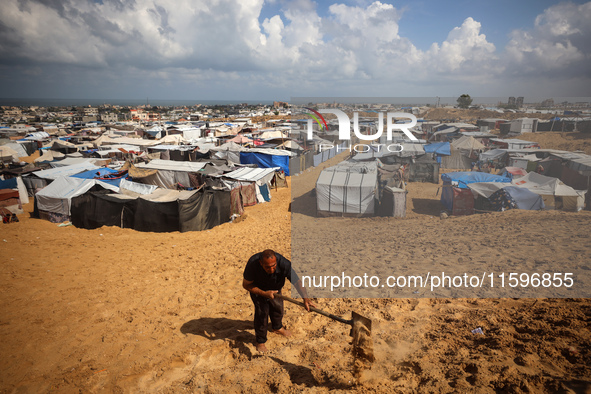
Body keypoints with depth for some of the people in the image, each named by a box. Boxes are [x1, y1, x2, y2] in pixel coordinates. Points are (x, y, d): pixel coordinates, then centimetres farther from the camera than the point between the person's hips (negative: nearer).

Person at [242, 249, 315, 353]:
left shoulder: (284, 263, -41)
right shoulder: (253, 264, -41)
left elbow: (297, 281, -44)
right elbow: (246, 284, -27)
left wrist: (305, 298, -59)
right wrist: (264, 293, -35)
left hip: (275, 288, 3)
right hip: (258, 289, -3)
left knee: (278, 308, 17)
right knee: (262, 312, -10)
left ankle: (277, 327, 50)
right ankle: (260, 341, 13)